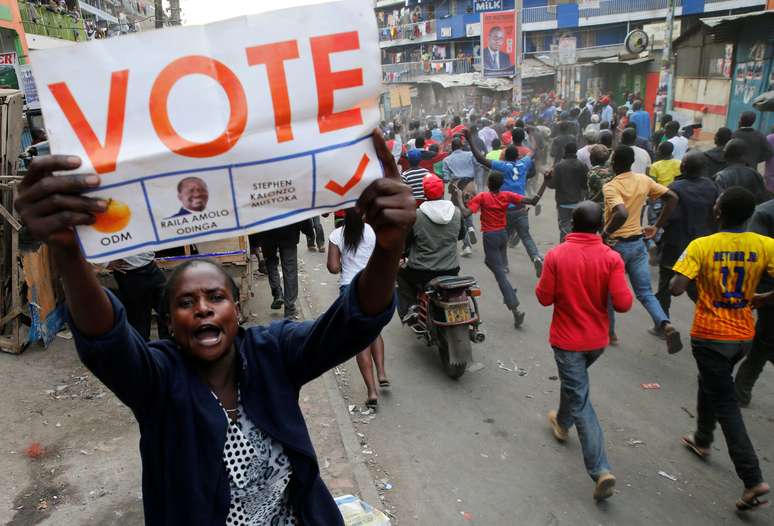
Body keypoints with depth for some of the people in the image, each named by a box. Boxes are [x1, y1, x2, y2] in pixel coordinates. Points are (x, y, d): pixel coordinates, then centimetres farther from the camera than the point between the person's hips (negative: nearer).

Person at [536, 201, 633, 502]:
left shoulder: (556, 255, -17)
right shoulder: (611, 258, -13)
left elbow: (544, 298, -11)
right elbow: (623, 304, -16)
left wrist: (545, 280, 7)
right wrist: (602, 293, 3)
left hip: (567, 339, -4)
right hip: (598, 339, 4)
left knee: (580, 400, 3)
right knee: (574, 381, 31)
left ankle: (600, 471, 2)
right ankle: (562, 424, 52)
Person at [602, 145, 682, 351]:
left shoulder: (611, 187, -18)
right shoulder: (644, 180, 3)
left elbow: (622, 214, -34)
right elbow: (672, 198, 5)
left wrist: (605, 233, -21)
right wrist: (657, 226, 9)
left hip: (616, 244, -5)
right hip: (638, 243, 5)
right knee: (645, 293, 10)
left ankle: (608, 332, 28)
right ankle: (666, 325, -13)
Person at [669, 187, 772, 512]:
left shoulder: (701, 246, -17)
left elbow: (676, 289, -23)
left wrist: (693, 278, -1)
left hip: (710, 335, -5)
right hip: (744, 336, 5)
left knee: (724, 400, 4)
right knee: (711, 384, 27)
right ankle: (702, 440, 46)